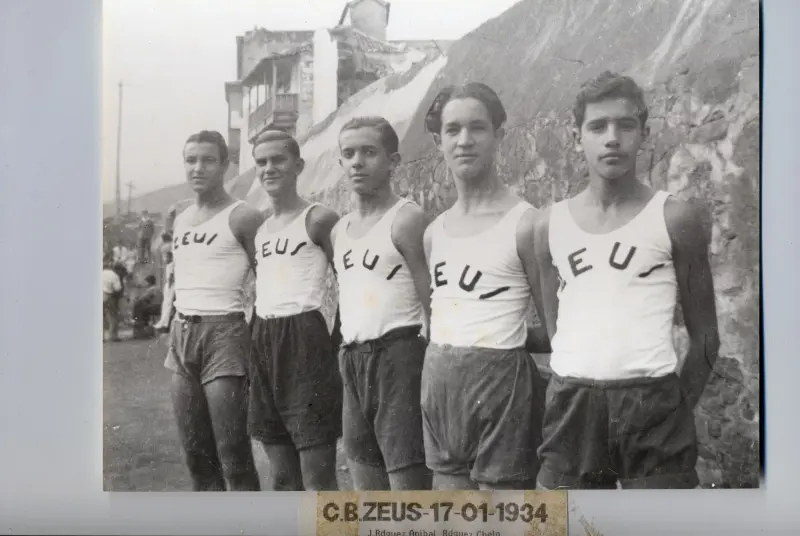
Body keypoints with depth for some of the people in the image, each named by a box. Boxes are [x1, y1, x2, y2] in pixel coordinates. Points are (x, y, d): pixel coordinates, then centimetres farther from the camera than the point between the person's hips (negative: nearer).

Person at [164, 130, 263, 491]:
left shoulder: (242, 217, -6)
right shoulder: (180, 220, 16)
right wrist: (175, 336, 18)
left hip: (223, 332, -7)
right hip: (182, 335, 7)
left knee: (233, 455, -7)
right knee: (196, 453, 11)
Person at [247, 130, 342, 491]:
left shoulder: (318, 219, -5)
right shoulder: (260, 229, 17)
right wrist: (257, 341, 15)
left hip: (305, 340, -8)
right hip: (263, 344, 8)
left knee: (318, 481, -4)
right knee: (282, 477, 13)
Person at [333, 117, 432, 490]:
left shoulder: (405, 219, -7)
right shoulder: (340, 230, 16)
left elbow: (434, 305, -11)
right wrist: (348, 356, 14)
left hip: (398, 357, -8)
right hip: (352, 362, 8)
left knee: (408, 486, -6)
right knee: (367, 493, 14)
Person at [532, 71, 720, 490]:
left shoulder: (674, 218, -1)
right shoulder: (550, 224, 7)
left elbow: (704, 335, 5)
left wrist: (678, 406, 2)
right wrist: (571, 398, 13)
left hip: (652, 400, -3)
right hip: (571, 403, 3)